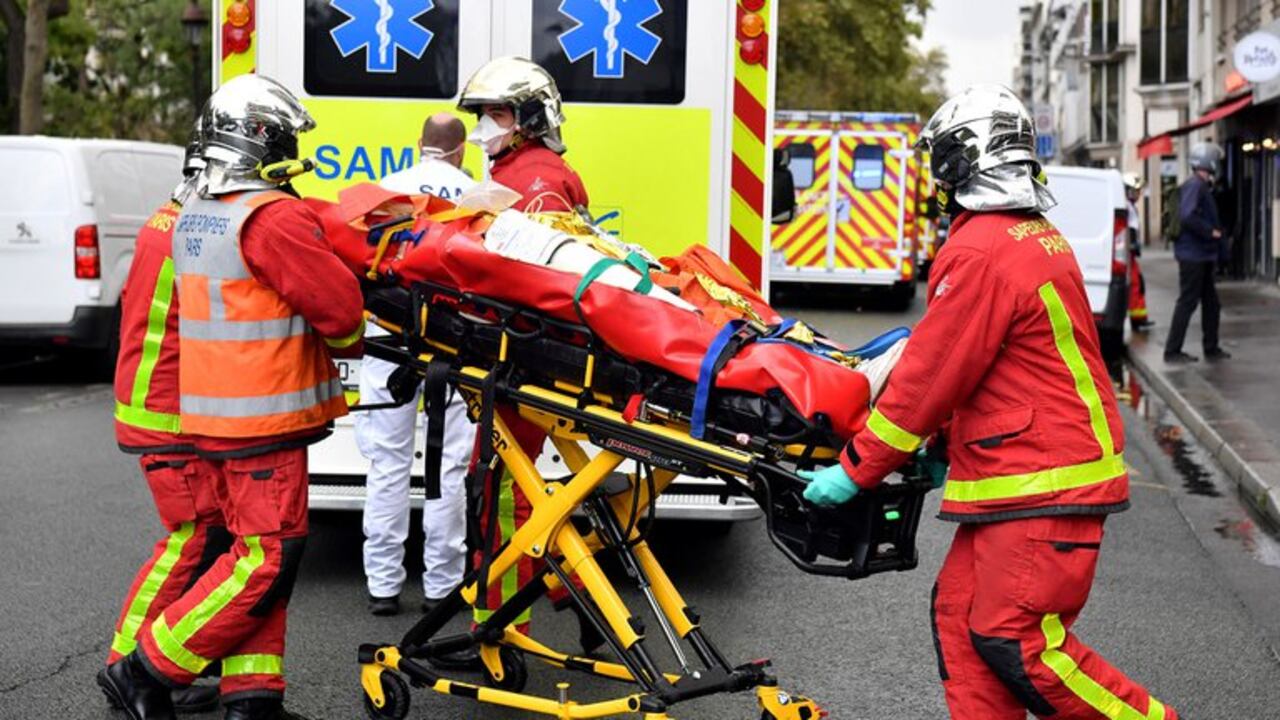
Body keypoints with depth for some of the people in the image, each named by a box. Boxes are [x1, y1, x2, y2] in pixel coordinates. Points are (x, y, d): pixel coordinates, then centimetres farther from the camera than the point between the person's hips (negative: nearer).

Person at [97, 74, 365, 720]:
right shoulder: (274, 218, -18)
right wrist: (349, 341, 4)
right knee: (268, 557, -3)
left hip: (213, 411, 10)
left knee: (258, 550, 15)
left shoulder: (193, 217, 11)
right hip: (265, 415, -9)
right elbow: (339, 304, -17)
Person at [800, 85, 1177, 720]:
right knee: (960, 613, 10)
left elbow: (929, 374, -15)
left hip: (1040, 487, -10)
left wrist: (856, 471, -7)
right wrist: (944, 442, 20)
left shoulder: (979, 251, -17)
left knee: (1013, 644, -7)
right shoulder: (1038, 238, 14)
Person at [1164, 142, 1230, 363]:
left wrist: (1219, 244, 11)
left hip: (1202, 255, 10)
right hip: (1193, 255, -10)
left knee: (1211, 303, 14)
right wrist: (1211, 232, -19)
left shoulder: (1203, 186, 16)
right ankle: (1172, 351, -1)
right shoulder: (1194, 186, -16)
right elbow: (1188, 216, -28)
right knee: (1188, 302, -6)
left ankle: (1211, 349, 21)